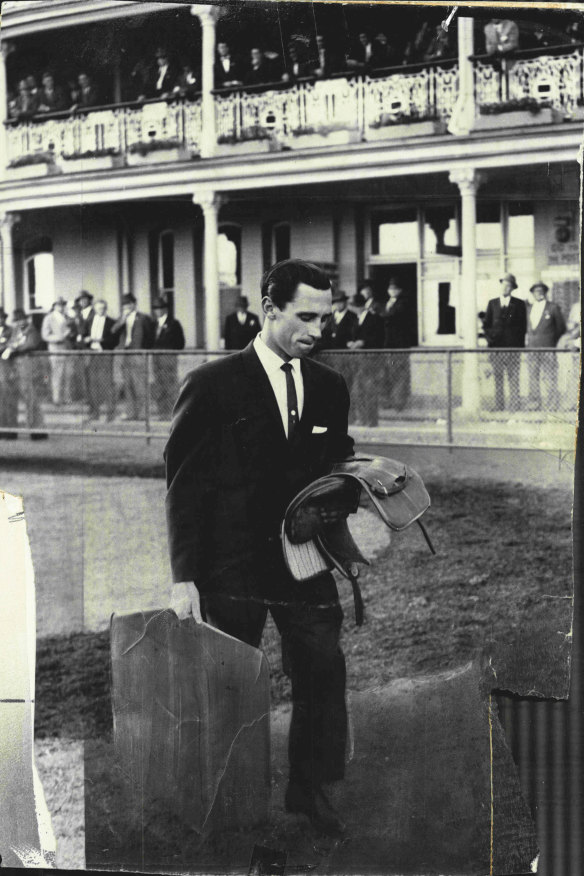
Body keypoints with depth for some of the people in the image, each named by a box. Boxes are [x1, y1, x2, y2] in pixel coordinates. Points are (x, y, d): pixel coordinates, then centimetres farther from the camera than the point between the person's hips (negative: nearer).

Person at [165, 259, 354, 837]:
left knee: (324, 669, -1)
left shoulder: (329, 389, 8)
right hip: (231, 565, -4)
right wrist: (184, 578, -10)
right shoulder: (212, 385, -6)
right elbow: (184, 486, -5)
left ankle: (308, 786, 17)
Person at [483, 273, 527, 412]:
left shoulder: (519, 304, 8)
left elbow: (523, 326, 6)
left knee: (514, 379, -3)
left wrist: (520, 345, -2)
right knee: (498, 380, 2)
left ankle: (514, 409, -1)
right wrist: (490, 339, -1)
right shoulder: (492, 303, 13)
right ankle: (499, 409, 4)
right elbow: (486, 324, 13)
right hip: (496, 346, 2)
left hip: (513, 347, -2)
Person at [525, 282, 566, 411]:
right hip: (532, 349, 4)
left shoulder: (553, 307, 1)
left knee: (550, 380, -5)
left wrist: (552, 342, 7)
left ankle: (552, 408, -1)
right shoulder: (529, 309, 14)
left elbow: (561, 328, 6)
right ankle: (534, 407, 11)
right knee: (533, 379, 4)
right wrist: (530, 342, 13)